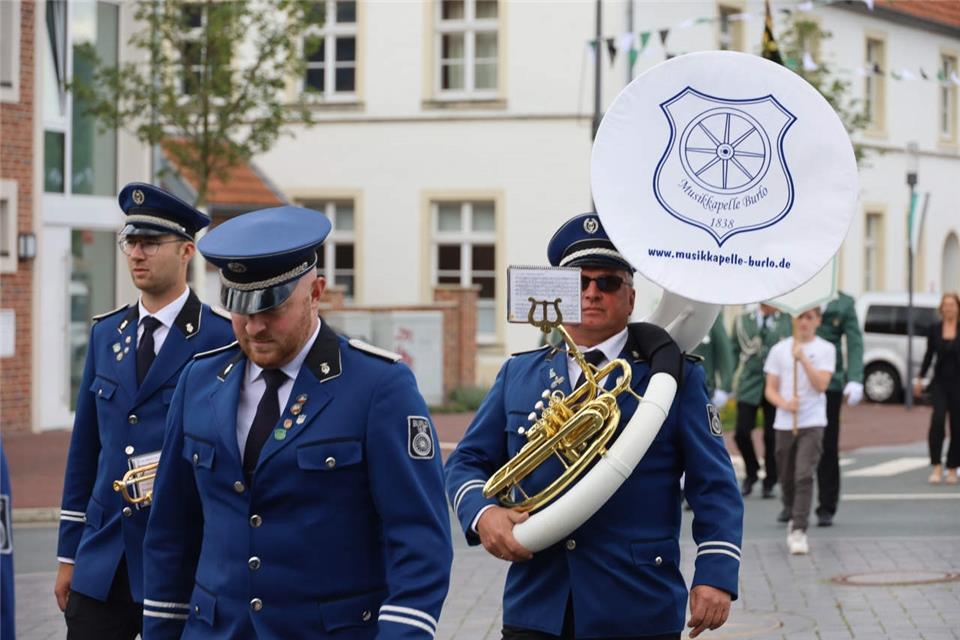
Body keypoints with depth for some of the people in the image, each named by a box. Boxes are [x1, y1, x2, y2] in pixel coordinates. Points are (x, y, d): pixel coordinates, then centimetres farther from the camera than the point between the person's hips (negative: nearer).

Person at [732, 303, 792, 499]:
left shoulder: (789, 321, 6)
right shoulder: (742, 321, 8)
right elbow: (734, 351, 12)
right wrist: (734, 378, 3)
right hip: (749, 386, 1)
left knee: (772, 436, 1)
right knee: (742, 433, -7)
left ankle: (769, 483, 15)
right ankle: (751, 472, 18)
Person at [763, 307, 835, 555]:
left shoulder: (825, 349, 2)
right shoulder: (780, 349, 7)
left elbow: (821, 385, -10)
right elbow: (770, 389, 6)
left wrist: (803, 359, -18)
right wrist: (784, 403, -13)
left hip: (812, 422, -3)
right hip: (784, 423, 3)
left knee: (804, 476, -16)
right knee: (787, 479, 10)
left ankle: (799, 531, -17)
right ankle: (794, 519, 34)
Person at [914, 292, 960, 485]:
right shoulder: (935, 329, 4)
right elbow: (929, 354, 12)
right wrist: (920, 378, 10)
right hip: (940, 382, 1)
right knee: (937, 420, -16)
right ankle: (936, 466, -13)